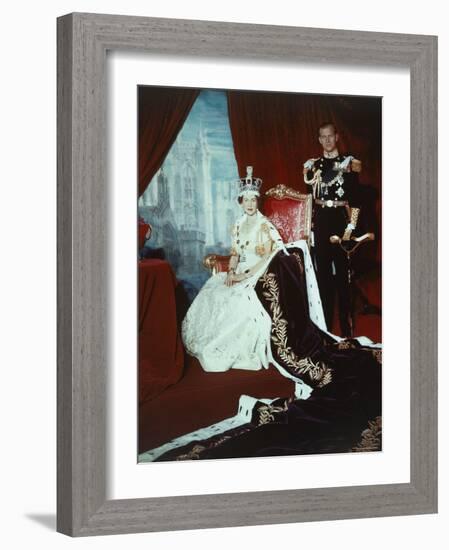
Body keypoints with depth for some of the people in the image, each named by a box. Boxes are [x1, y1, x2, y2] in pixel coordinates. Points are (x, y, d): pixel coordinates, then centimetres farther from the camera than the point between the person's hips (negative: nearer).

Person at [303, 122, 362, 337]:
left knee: (343, 272, -4)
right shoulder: (313, 165, 11)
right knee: (323, 272, 5)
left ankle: (346, 327, 0)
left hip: (341, 220, -3)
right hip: (320, 221, 3)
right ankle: (325, 326, 12)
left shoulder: (349, 163, 1)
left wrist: (351, 226, -11)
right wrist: (309, 226, 7)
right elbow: (309, 199, 13)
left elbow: (356, 199, -3)